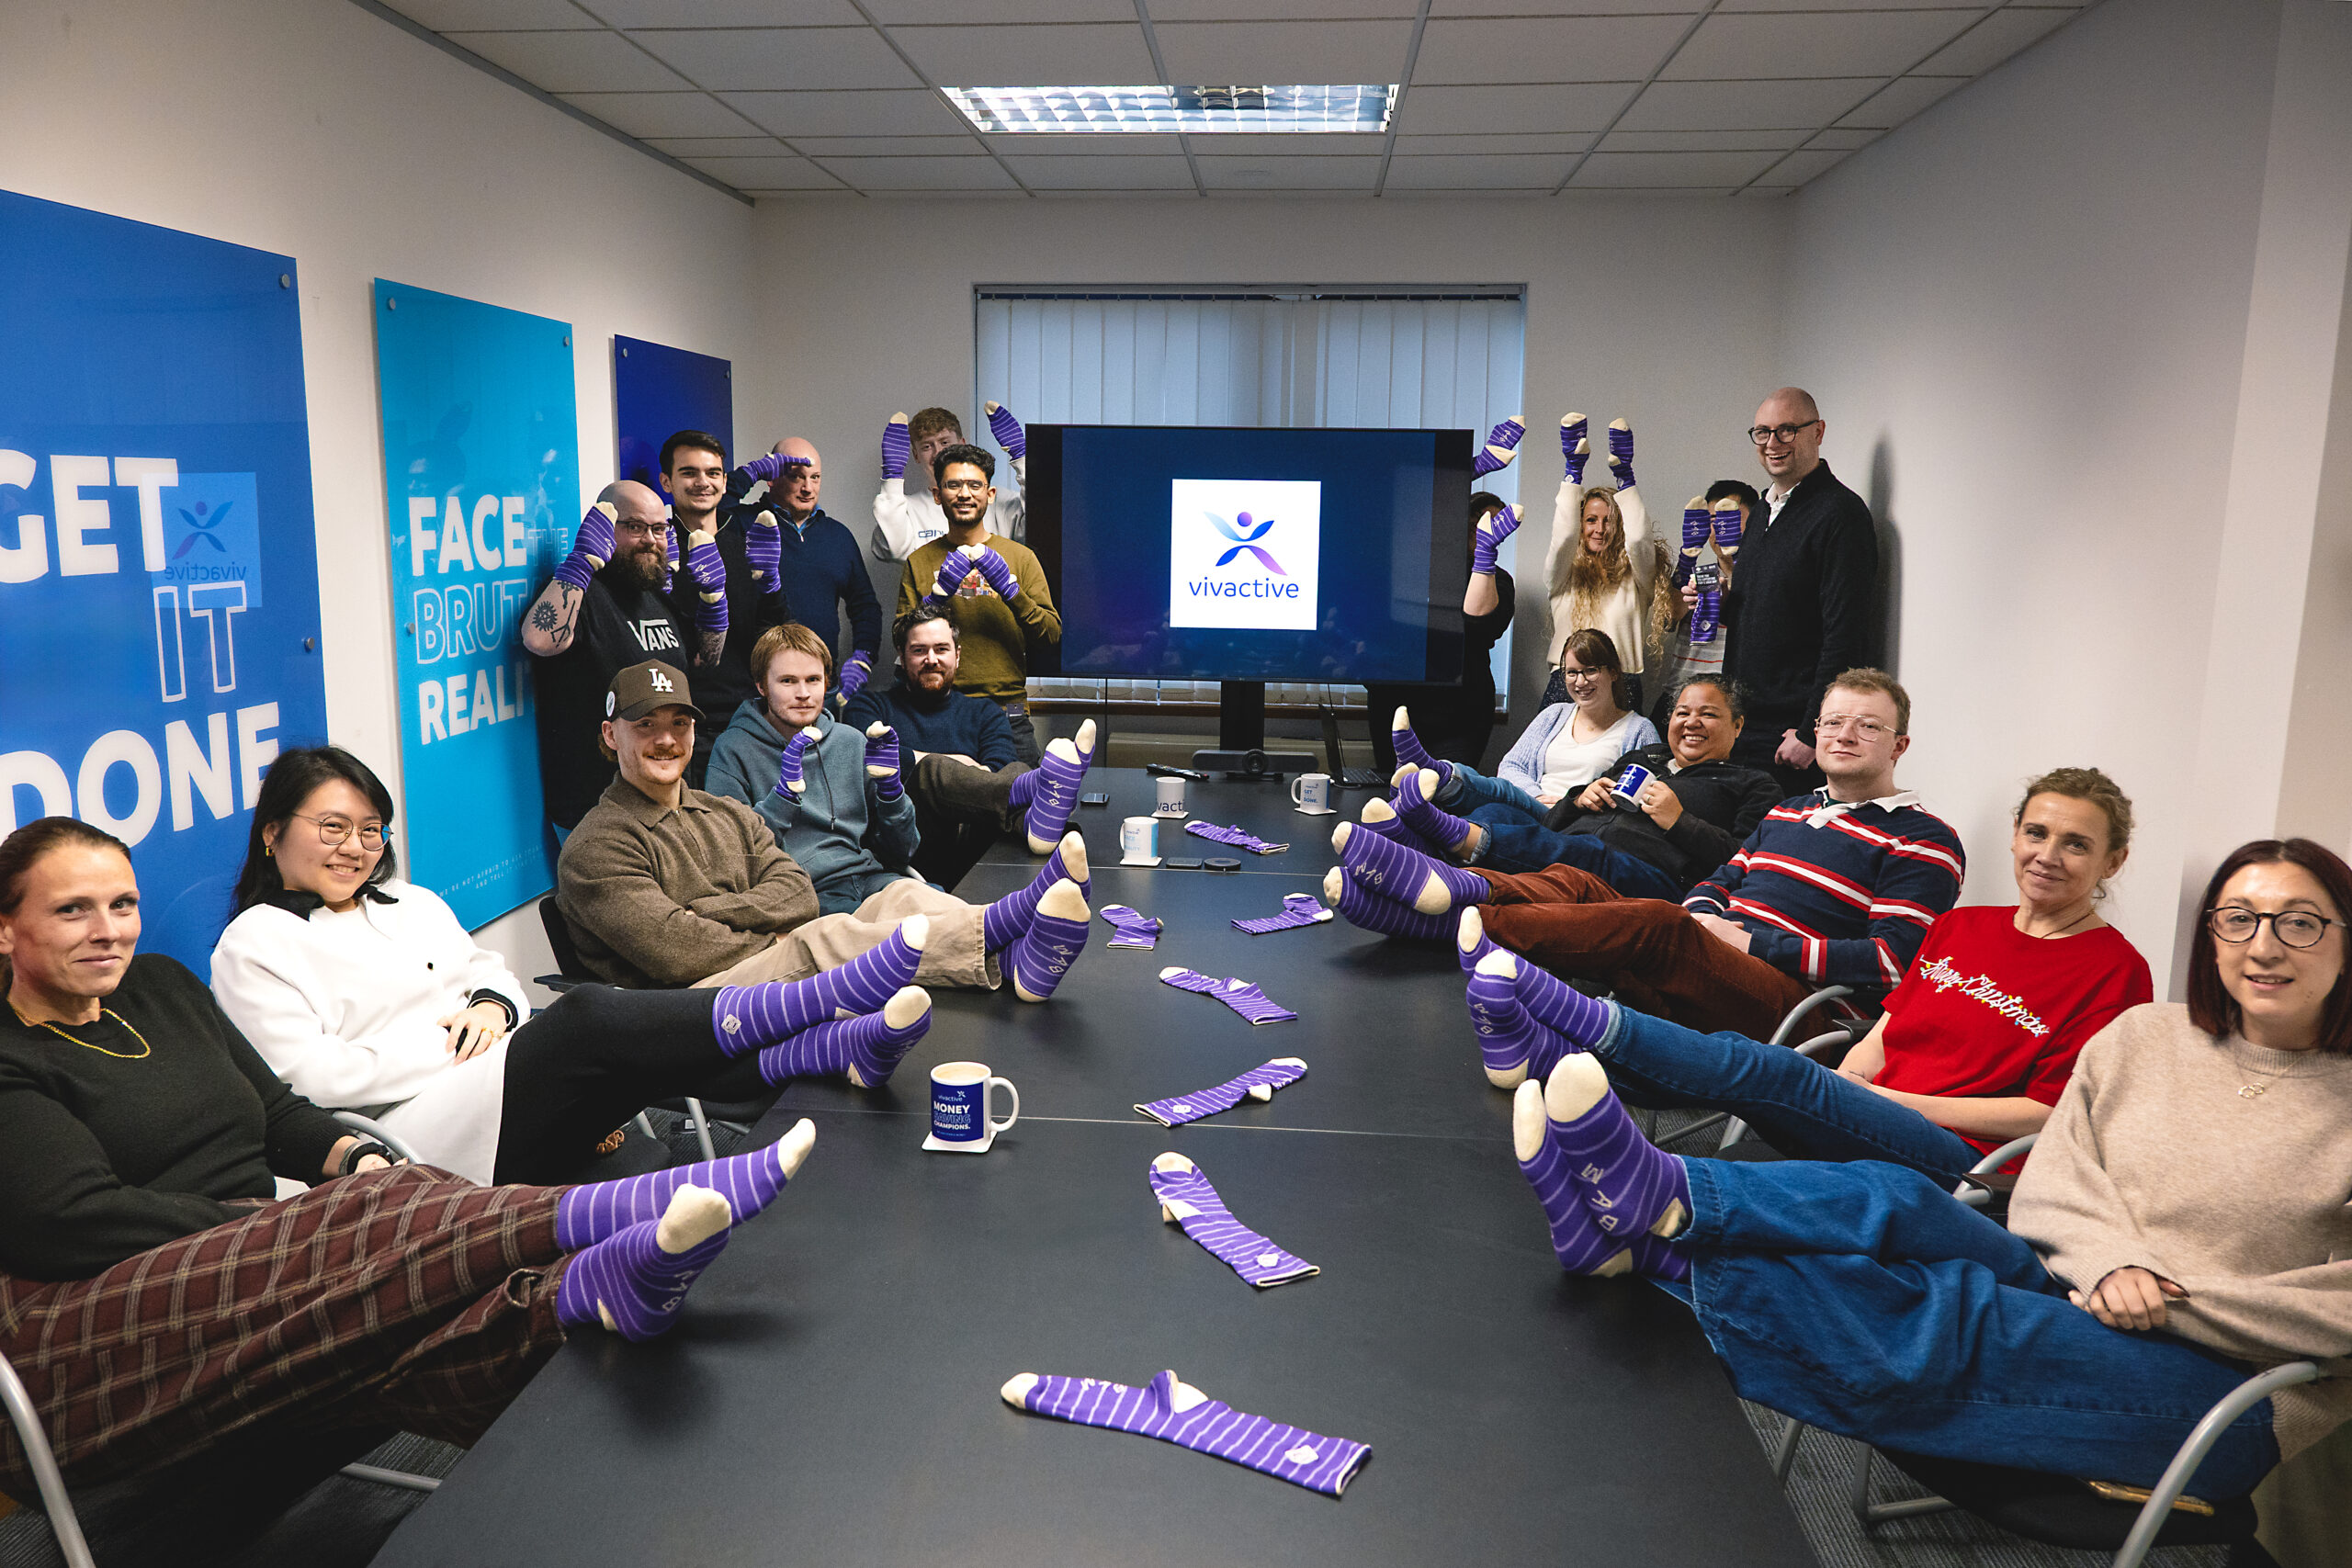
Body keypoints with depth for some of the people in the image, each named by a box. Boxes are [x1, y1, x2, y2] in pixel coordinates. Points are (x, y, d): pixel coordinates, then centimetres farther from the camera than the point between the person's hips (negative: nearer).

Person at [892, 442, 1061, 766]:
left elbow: (1052, 633, 0)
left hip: (1008, 712, 0)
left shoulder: (1021, 557, 8)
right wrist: (938, 594, -10)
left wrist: (1009, 589, -14)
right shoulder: (918, 562, 9)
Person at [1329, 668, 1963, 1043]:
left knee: (1657, 924, -33)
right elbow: (1720, 880, 28)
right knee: (1575, 884, -10)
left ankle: (1454, 910, -39)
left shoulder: (1923, 842, 3)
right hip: (1716, 971, 8)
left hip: (1794, 1008, -7)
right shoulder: (1791, 811, 26)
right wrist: (1704, 915, 2)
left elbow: (1892, 959, -10)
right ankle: (1450, 886, -34)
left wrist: (1754, 941, -11)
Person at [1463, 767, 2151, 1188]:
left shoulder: (2114, 969, 1)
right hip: (1868, 1122, 6)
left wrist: (1887, 1098, -8)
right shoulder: (1959, 927, 19)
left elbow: (2045, 1115, -5)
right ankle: (1547, 1050, -36)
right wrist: (1839, 1088, -6)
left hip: (1959, 1159, -6)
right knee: (1744, 1062, -24)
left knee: (1762, 1069, -29)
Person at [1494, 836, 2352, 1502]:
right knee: (1891, 1204, -27)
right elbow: (2053, 1180, 5)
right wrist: (2117, 1263, -15)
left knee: (1934, 1309, -32)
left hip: (2224, 1396, -4)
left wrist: (2177, 1299, -12)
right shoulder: (2146, 1035, 11)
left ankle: (1640, 1240, -43)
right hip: (2069, 1297, 4)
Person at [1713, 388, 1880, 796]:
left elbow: (1847, 636, -18)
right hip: (1742, 725, 8)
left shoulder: (1840, 514, -12)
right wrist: (1719, 605, 4)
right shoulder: (1761, 514, 17)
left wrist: (1811, 733, -20)